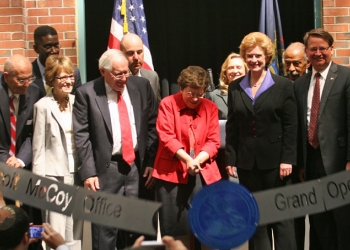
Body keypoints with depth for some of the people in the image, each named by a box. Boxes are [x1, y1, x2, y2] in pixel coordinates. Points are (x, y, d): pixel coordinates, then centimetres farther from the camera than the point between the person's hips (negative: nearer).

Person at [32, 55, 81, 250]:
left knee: (73, 234, 11)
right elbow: (38, 147, -4)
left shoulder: (77, 102, 6)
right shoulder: (43, 106, -6)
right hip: (54, 175, -4)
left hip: (76, 175, 5)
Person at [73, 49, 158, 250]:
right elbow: (81, 136, -6)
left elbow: (153, 125, 8)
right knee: (105, 228, 0)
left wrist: (152, 161, 3)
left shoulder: (142, 85, 5)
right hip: (107, 168, -3)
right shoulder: (87, 93, -4)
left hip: (138, 165, 3)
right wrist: (88, 172, -12)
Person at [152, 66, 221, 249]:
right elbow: (167, 137, -9)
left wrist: (197, 161, -14)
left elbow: (213, 141, 4)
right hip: (173, 172, -2)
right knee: (175, 228, 2)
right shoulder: (168, 104, -1)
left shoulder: (210, 107, 8)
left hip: (204, 173, 3)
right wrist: (186, 159, -22)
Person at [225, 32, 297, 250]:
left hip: (274, 160, -3)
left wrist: (287, 159, -11)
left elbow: (291, 126, -5)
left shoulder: (284, 85, -1)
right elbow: (232, 127, 9)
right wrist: (230, 158, 2)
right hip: (247, 161, 3)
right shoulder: (235, 87, 8)